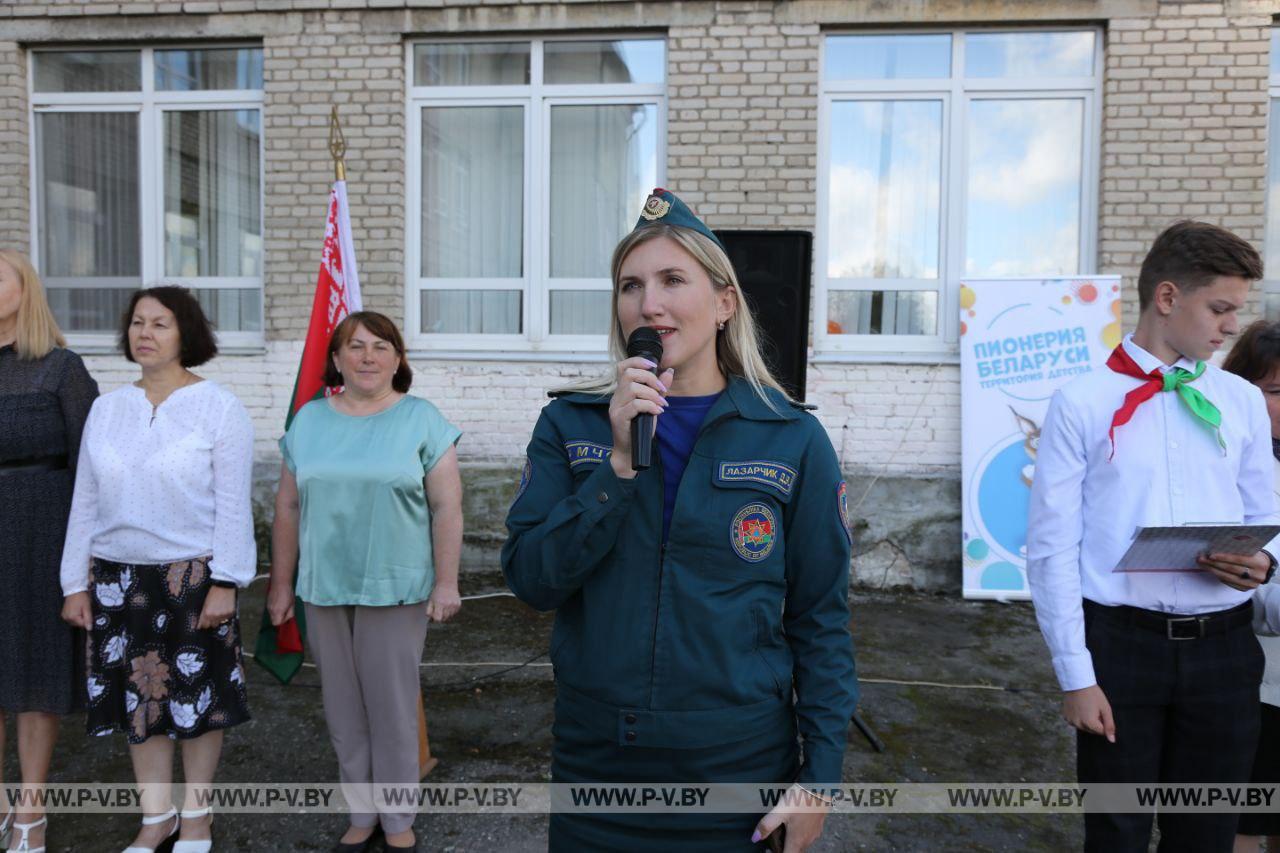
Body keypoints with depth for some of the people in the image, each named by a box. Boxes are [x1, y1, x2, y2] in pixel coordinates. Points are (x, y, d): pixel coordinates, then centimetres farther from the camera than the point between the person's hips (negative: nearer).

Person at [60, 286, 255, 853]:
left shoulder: (219, 409, -7)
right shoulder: (106, 409, 6)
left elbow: (232, 505, -10)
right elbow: (85, 502, 8)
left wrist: (225, 584, -14)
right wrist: (76, 583, 6)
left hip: (193, 575, -4)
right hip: (118, 577, 4)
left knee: (198, 696, 7)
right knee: (139, 696, 12)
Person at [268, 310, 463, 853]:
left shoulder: (422, 420, -3)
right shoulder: (308, 420, 7)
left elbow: (446, 507, -5)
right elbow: (289, 507, 10)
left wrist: (446, 582, -9)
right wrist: (282, 582, 9)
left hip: (395, 589, -3)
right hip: (324, 590, 3)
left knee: (393, 707, 5)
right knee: (343, 708, 12)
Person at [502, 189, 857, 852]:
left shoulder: (794, 441, -7)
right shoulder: (569, 425, -2)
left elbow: (820, 619, -3)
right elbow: (529, 580, -10)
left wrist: (819, 777, -5)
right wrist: (621, 462, -20)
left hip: (739, 770, -1)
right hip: (593, 760, 1)